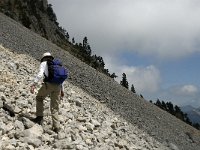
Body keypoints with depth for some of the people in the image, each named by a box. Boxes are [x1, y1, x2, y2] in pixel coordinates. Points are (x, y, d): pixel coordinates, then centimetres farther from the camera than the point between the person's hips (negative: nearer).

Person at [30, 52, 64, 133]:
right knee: (54, 107, 12)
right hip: (58, 86, 5)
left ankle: (39, 117, 14)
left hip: (48, 84, -5)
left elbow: (40, 74, -7)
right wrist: (62, 90, 31)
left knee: (39, 98, 23)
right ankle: (56, 127, 4)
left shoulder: (44, 63, 11)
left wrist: (33, 84, -13)